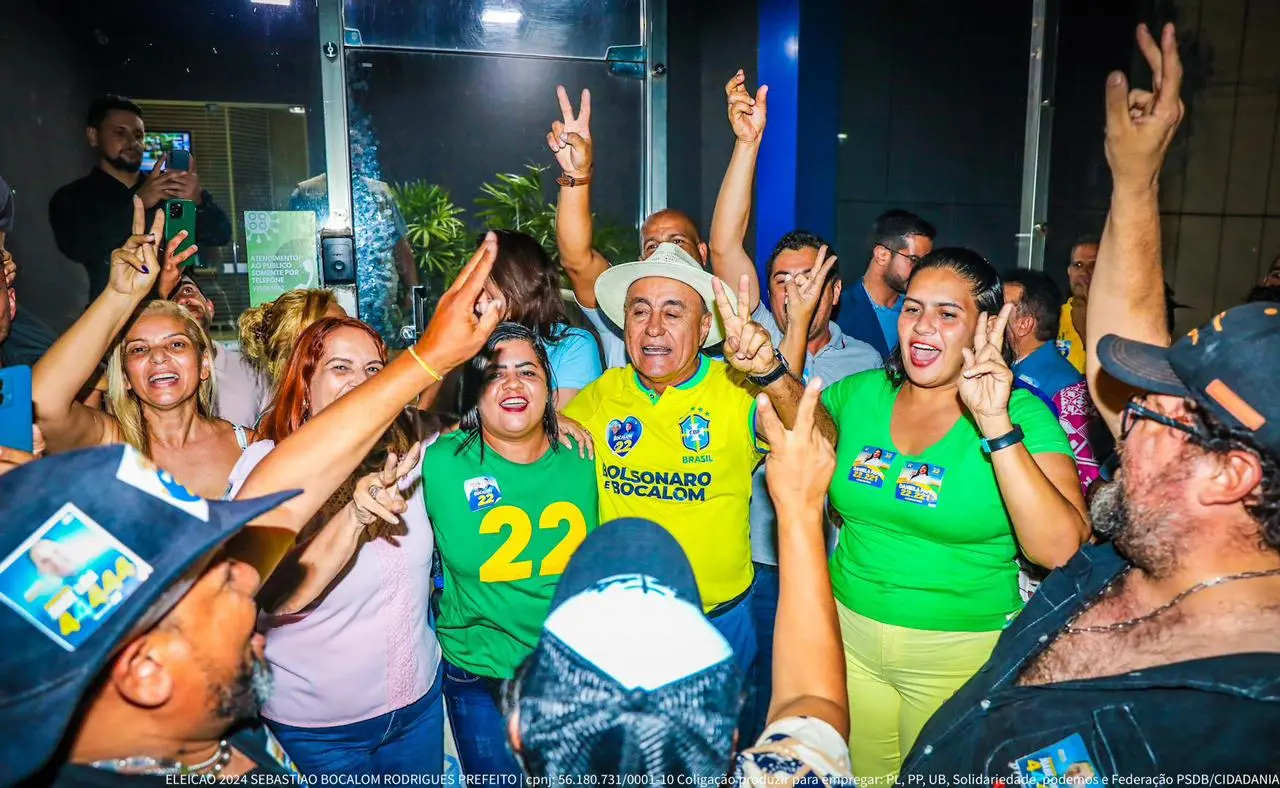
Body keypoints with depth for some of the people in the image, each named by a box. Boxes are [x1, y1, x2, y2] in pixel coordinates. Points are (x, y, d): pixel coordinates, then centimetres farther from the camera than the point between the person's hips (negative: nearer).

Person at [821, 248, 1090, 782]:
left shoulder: (1022, 414, -14)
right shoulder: (860, 393, -5)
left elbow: (1062, 552, -26)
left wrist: (996, 425, -33)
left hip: (963, 653, -3)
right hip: (851, 636, 3)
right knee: (854, 775, 21)